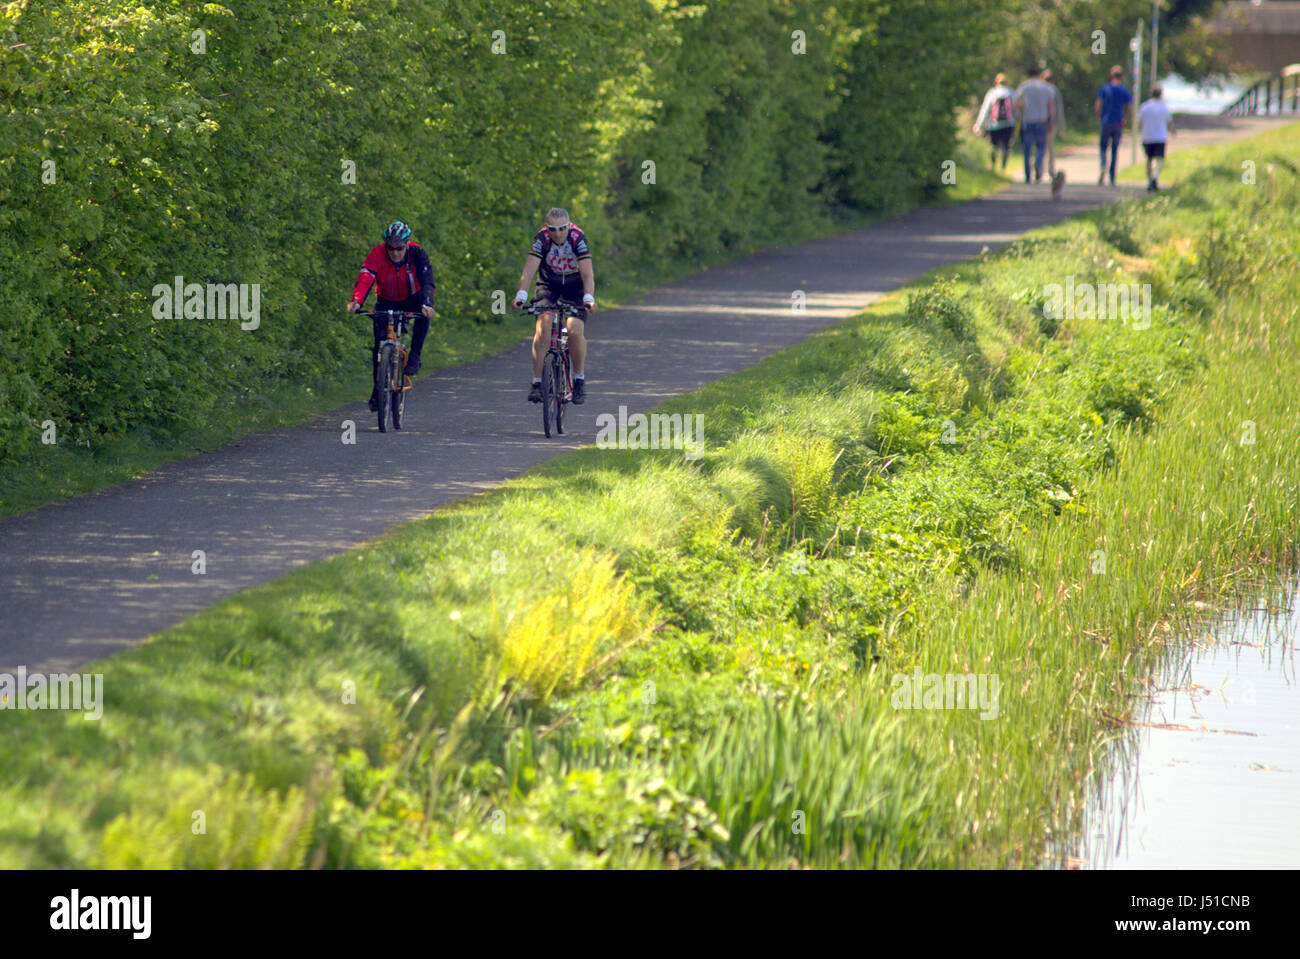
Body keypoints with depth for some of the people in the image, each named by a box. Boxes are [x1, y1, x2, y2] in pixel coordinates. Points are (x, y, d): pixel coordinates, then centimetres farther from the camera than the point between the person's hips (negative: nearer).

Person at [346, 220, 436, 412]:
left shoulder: (417, 254, -24)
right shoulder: (377, 254, -25)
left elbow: (427, 281, -35)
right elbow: (365, 279, -37)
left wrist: (427, 304, -54)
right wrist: (356, 301, -56)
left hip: (411, 299, -1)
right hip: (386, 302, 1)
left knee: (424, 315, -34)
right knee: (380, 342, -11)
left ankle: (414, 358, -21)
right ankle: (378, 389, 4)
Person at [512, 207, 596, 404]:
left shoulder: (578, 238, -27)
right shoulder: (541, 239, -24)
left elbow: (587, 273, -33)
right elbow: (529, 269, -31)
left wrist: (588, 298, -50)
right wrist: (521, 295, -47)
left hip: (575, 285, -1)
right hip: (549, 284, 1)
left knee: (575, 330, -21)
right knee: (543, 325, -22)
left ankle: (580, 379, 1)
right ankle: (537, 382, -18)